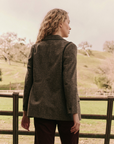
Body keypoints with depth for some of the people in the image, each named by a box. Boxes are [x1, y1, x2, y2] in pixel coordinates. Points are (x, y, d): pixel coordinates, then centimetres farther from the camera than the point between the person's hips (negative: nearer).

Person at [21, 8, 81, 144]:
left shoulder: (35, 48, 4)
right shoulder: (68, 47, -8)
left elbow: (28, 81, 4)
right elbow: (69, 82, -16)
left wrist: (25, 112, 11)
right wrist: (75, 113, -12)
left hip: (41, 110, 4)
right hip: (64, 111, -3)